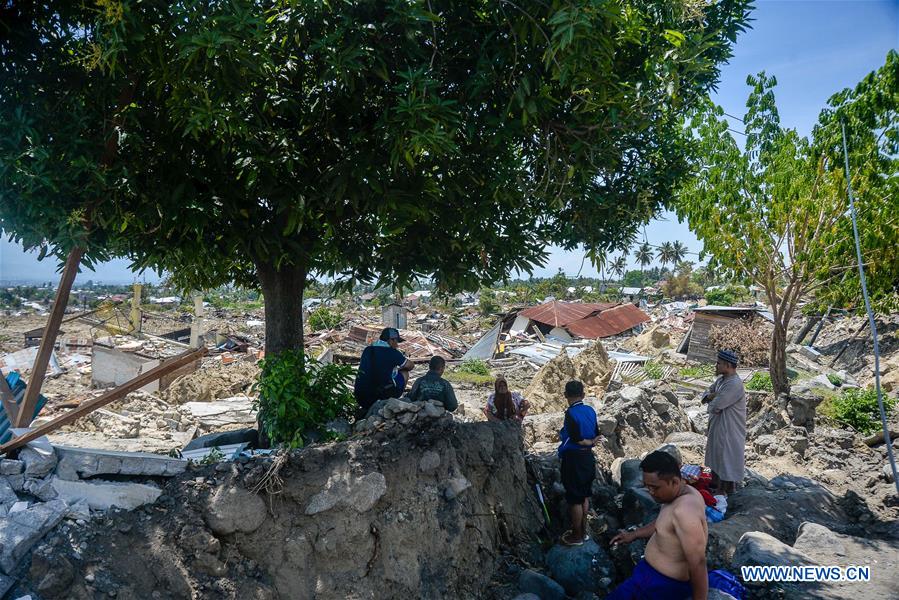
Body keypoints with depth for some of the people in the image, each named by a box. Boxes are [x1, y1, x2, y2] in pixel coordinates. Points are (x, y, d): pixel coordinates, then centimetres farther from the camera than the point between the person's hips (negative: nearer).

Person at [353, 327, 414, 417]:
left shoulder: (367, 350, 11)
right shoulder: (392, 352, -5)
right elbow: (410, 366, 9)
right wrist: (399, 369, 30)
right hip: (382, 394, -6)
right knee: (404, 373, 14)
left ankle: (365, 409, 13)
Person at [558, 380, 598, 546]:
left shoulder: (571, 413, -20)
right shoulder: (591, 411, 2)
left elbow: (576, 440, -21)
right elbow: (596, 436, 7)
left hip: (574, 459, -8)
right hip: (588, 457, 8)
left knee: (574, 499, 5)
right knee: (585, 496, 18)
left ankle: (577, 536, 15)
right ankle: (583, 530, 31)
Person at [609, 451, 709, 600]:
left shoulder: (684, 511, -35)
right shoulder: (685, 492, -2)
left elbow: (698, 564, -32)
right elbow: (663, 523, 16)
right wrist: (633, 535, 17)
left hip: (665, 581, -10)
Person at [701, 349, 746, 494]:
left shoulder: (734, 384, -27)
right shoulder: (721, 379, 4)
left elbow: (715, 407, -28)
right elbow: (706, 394, 14)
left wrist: (712, 401, -5)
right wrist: (710, 396, -10)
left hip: (729, 429, -10)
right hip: (717, 426, 10)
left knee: (727, 459, 3)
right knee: (716, 455, 22)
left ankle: (726, 490, 16)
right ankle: (716, 484, 38)